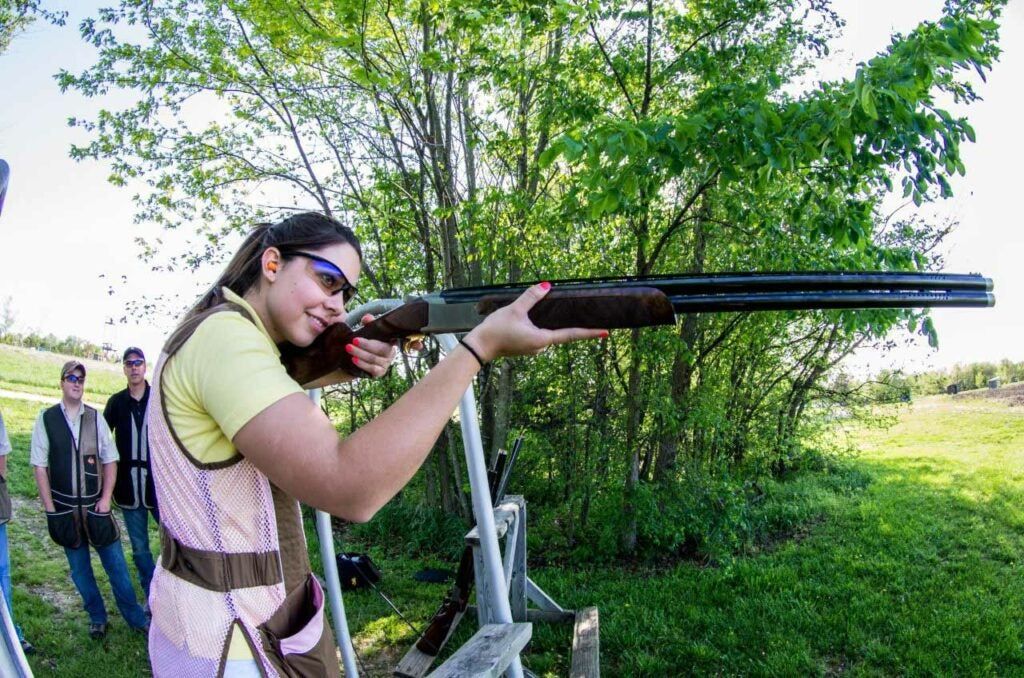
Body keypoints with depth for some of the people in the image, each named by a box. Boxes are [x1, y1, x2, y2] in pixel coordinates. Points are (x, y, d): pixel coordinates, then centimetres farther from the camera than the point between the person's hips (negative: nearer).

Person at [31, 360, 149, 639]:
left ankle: (135, 617, 19)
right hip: (65, 509, 0)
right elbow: (40, 467, -3)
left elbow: (110, 461, 2)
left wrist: (105, 499, -6)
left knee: (116, 565, 5)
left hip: (96, 507, 0)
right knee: (79, 569, 13)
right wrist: (50, 509, -5)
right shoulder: (46, 419, -5)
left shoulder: (95, 418, -2)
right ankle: (97, 618, 31)